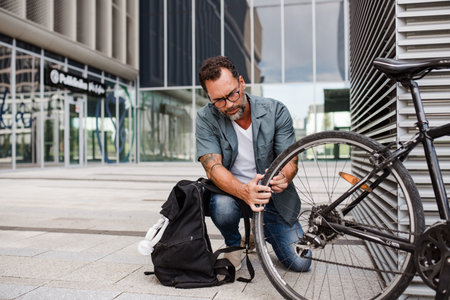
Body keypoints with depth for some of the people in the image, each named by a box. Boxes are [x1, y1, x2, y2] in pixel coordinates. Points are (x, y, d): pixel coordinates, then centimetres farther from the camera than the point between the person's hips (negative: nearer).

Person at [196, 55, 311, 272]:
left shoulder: (275, 111, -11)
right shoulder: (206, 118, -13)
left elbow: (290, 160, -12)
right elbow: (213, 167, -23)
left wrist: (284, 177, -38)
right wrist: (244, 191, -43)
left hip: (273, 197, 2)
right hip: (231, 191, -1)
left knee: (300, 263, -5)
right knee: (222, 207, -37)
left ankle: (260, 230, 27)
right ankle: (233, 244, 1)